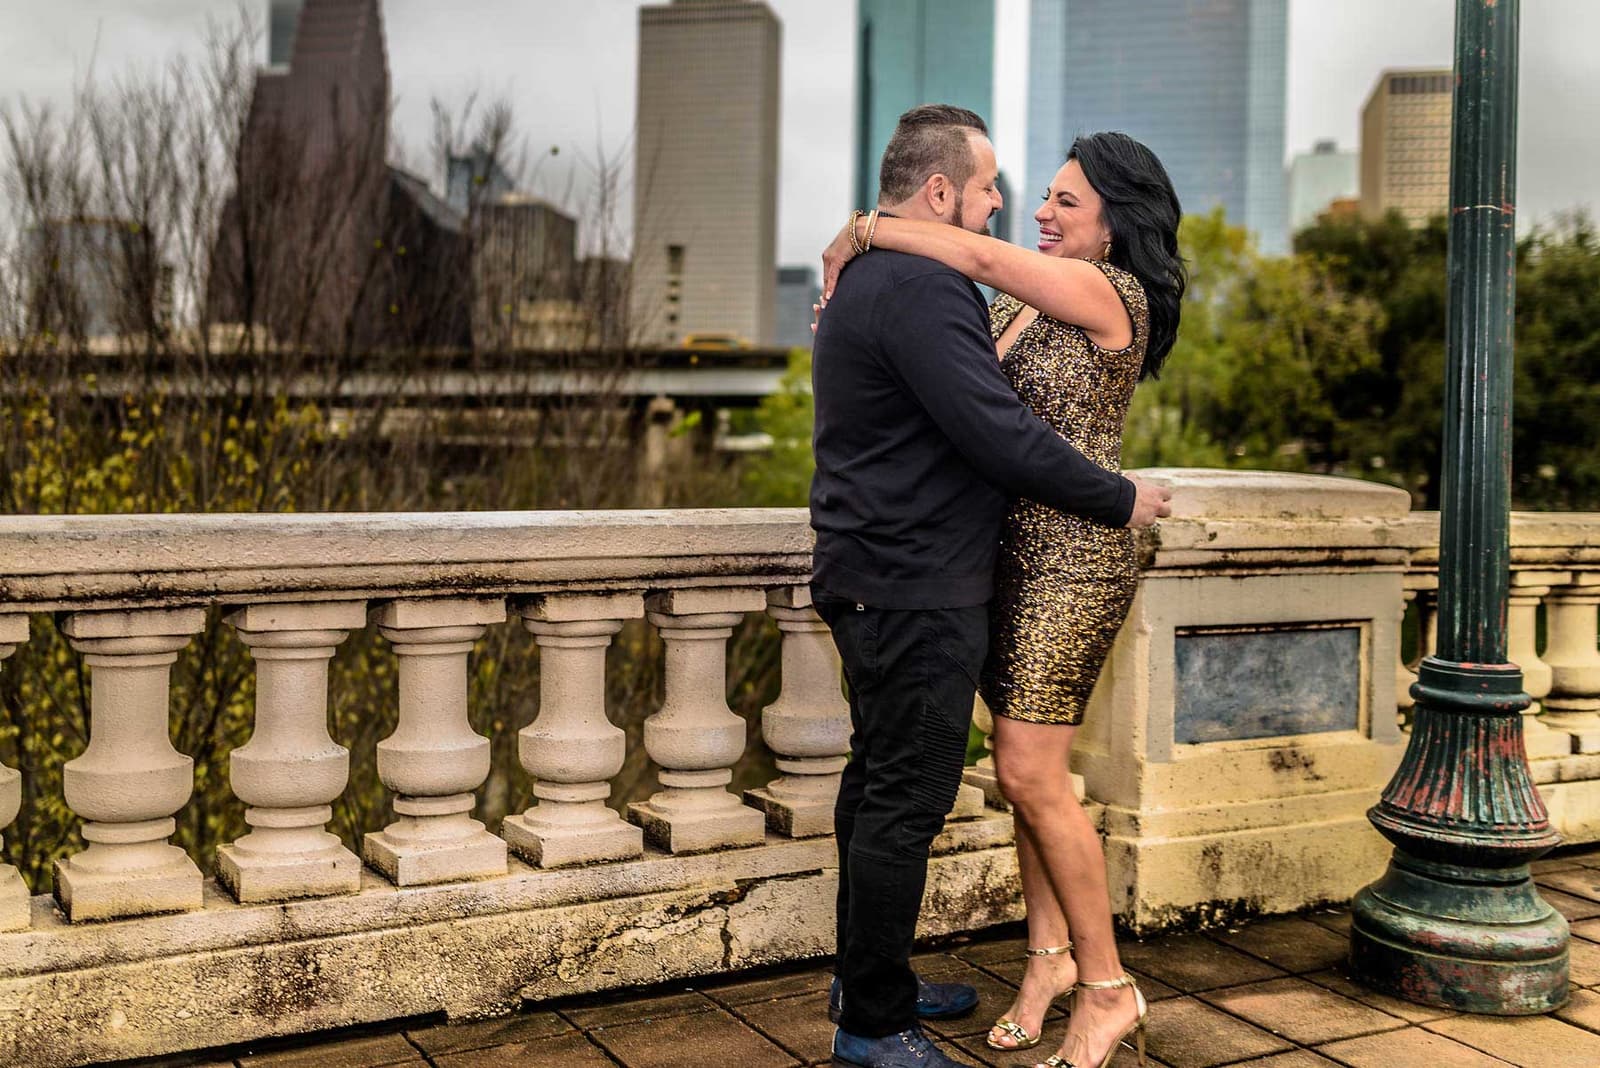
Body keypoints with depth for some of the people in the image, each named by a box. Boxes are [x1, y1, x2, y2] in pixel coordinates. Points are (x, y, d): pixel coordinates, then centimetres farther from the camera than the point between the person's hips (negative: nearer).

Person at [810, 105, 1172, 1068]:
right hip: (918, 589, -11)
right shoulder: (920, 287, -19)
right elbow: (1003, 435, -22)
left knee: (880, 782, 18)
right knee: (908, 798, -3)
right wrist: (1120, 501, -12)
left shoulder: (867, 276, 17)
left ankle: (870, 978, 32)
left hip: (876, 579, 11)